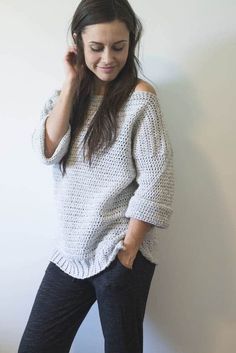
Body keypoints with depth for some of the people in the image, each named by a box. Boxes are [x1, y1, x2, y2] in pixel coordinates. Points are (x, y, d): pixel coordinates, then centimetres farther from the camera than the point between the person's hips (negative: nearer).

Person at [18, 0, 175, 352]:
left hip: (120, 250, -4)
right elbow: (47, 151, -8)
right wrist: (71, 82, -8)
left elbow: (154, 180, -12)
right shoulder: (64, 95, 9)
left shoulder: (140, 96, -7)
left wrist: (127, 249, -15)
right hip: (70, 250, 5)